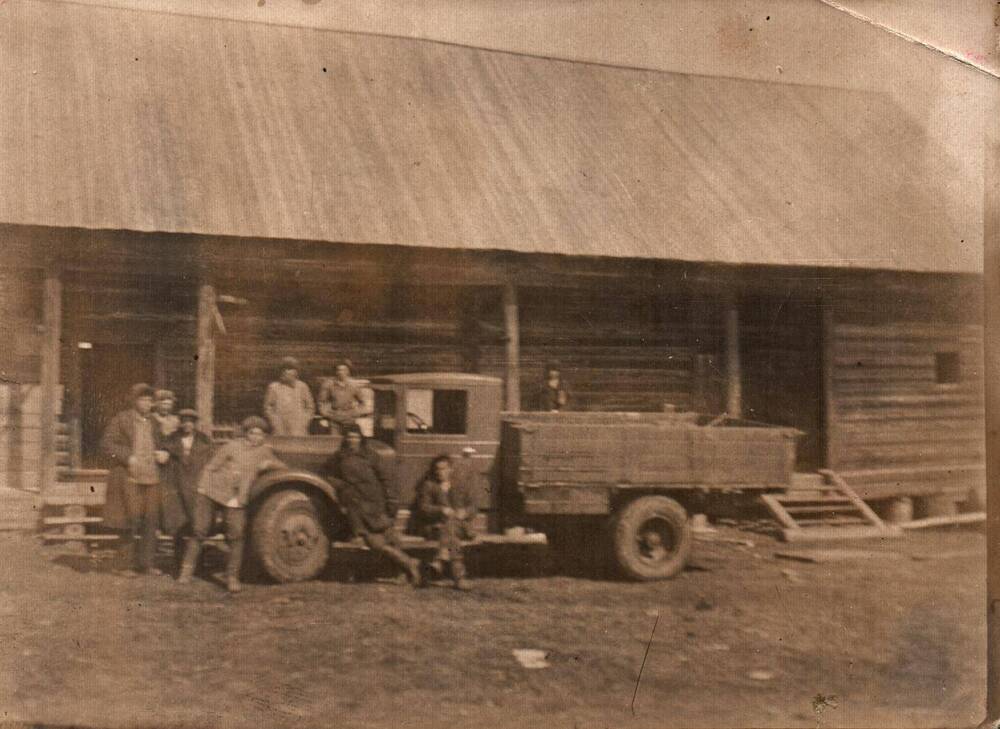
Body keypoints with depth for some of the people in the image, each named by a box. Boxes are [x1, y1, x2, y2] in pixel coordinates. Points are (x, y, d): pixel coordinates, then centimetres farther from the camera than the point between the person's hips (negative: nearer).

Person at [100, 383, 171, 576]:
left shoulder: (152, 423, 17)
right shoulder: (121, 420, 0)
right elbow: (107, 443, -6)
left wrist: (163, 454, 6)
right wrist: (128, 458, -16)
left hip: (151, 477, 5)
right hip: (129, 478, -5)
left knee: (151, 521, 3)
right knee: (131, 521, -4)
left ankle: (148, 563, 11)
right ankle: (130, 564, 7)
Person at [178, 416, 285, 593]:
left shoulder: (264, 451, 8)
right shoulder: (233, 447, -3)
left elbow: (281, 466, 23)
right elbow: (211, 467, 2)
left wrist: (269, 464, 2)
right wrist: (201, 488, -5)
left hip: (236, 502, 2)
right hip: (212, 493, -2)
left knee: (236, 537, -10)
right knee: (199, 533, 3)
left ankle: (232, 577, 1)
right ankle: (187, 571, 19)